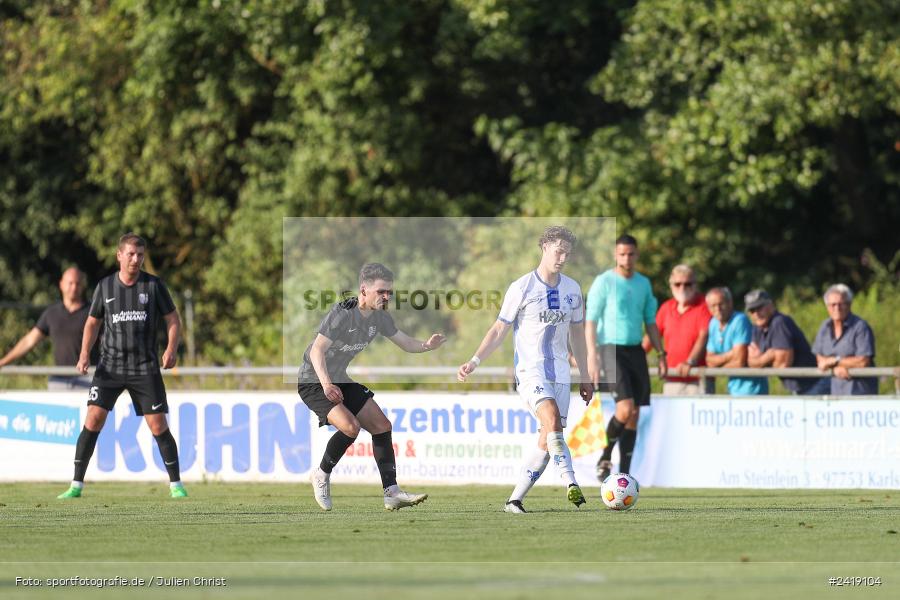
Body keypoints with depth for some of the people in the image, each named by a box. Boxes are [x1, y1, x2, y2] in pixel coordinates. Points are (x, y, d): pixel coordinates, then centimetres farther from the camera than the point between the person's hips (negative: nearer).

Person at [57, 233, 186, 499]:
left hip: (145, 368, -1)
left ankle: (176, 485, 9)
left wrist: (171, 349, -13)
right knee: (93, 419, -10)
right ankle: (76, 485, -5)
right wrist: (84, 354, -1)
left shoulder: (154, 285, 0)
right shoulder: (105, 286, 4)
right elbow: (93, 322, 14)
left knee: (158, 425, -4)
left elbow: (173, 320, 4)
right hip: (110, 365, 1)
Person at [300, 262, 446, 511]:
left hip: (343, 380, 8)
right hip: (313, 382, -8)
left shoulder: (379, 317, 0)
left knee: (381, 426, -1)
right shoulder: (342, 314, -25)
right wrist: (326, 384, -46)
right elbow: (317, 350, -31)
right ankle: (322, 476, -3)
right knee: (350, 426, -27)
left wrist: (427, 345, -15)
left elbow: (405, 343, 9)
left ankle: (391, 493, 0)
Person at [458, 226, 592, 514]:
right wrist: (474, 362, -10)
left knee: (547, 441, -2)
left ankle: (515, 500, 6)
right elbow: (499, 330, -1)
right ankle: (571, 484, -35)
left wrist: (585, 377, 20)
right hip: (530, 370, -5)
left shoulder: (572, 288, 10)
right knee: (552, 419, -28)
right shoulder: (521, 288, -5)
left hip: (560, 374, 5)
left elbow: (577, 333, 19)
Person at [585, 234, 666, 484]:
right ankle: (605, 458, 1)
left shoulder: (643, 283, 13)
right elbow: (590, 321, -8)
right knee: (625, 408, -20)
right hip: (611, 349, -6)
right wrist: (592, 357, -17)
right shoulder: (604, 282, -4)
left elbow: (650, 322, 20)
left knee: (634, 415, 2)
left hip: (636, 351, 6)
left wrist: (661, 354, 13)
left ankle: (624, 473, 8)